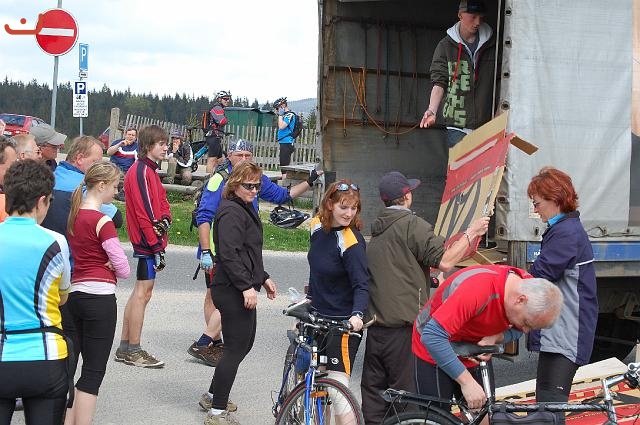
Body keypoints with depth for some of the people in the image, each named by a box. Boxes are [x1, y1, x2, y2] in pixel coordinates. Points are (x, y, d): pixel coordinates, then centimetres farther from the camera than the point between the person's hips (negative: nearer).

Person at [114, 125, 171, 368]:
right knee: (143, 293, -7)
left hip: (147, 240, 11)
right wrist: (157, 245, -20)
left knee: (139, 293, 14)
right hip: (147, 241, -11)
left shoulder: (149, 171, 18)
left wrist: (165, 219, -8)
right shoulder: (141, 172, -15)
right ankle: (133, 351, -2)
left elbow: (162, 202, 15)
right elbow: (144, 212, -20)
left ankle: (125, 348, 20)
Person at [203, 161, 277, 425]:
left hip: (241, 290, 11)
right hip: (233, 291, -11)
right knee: (236, 348, -5)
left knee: (245, 343, 18)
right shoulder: (232, 212, -15)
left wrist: (263, 278, 26)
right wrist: (247, 286, -25)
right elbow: (229, 254, -24)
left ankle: (214, 394, 32)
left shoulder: (245, 209, 18)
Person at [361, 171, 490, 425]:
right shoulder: (412, 225, -11)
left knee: (373, 393, 11)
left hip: (376, 325, 8)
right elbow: (445, 262, -19)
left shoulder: (376, 229, 15)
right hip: (404, 329, -7)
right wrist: (471, 233, -8)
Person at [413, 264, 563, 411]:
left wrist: (495, 338, -21)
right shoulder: (477, 289, -37)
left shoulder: (529, 287, -15)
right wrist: (467, 381, -38)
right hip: (434, 353, -6)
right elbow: (432, 336, -39)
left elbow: (516, 330, 2)